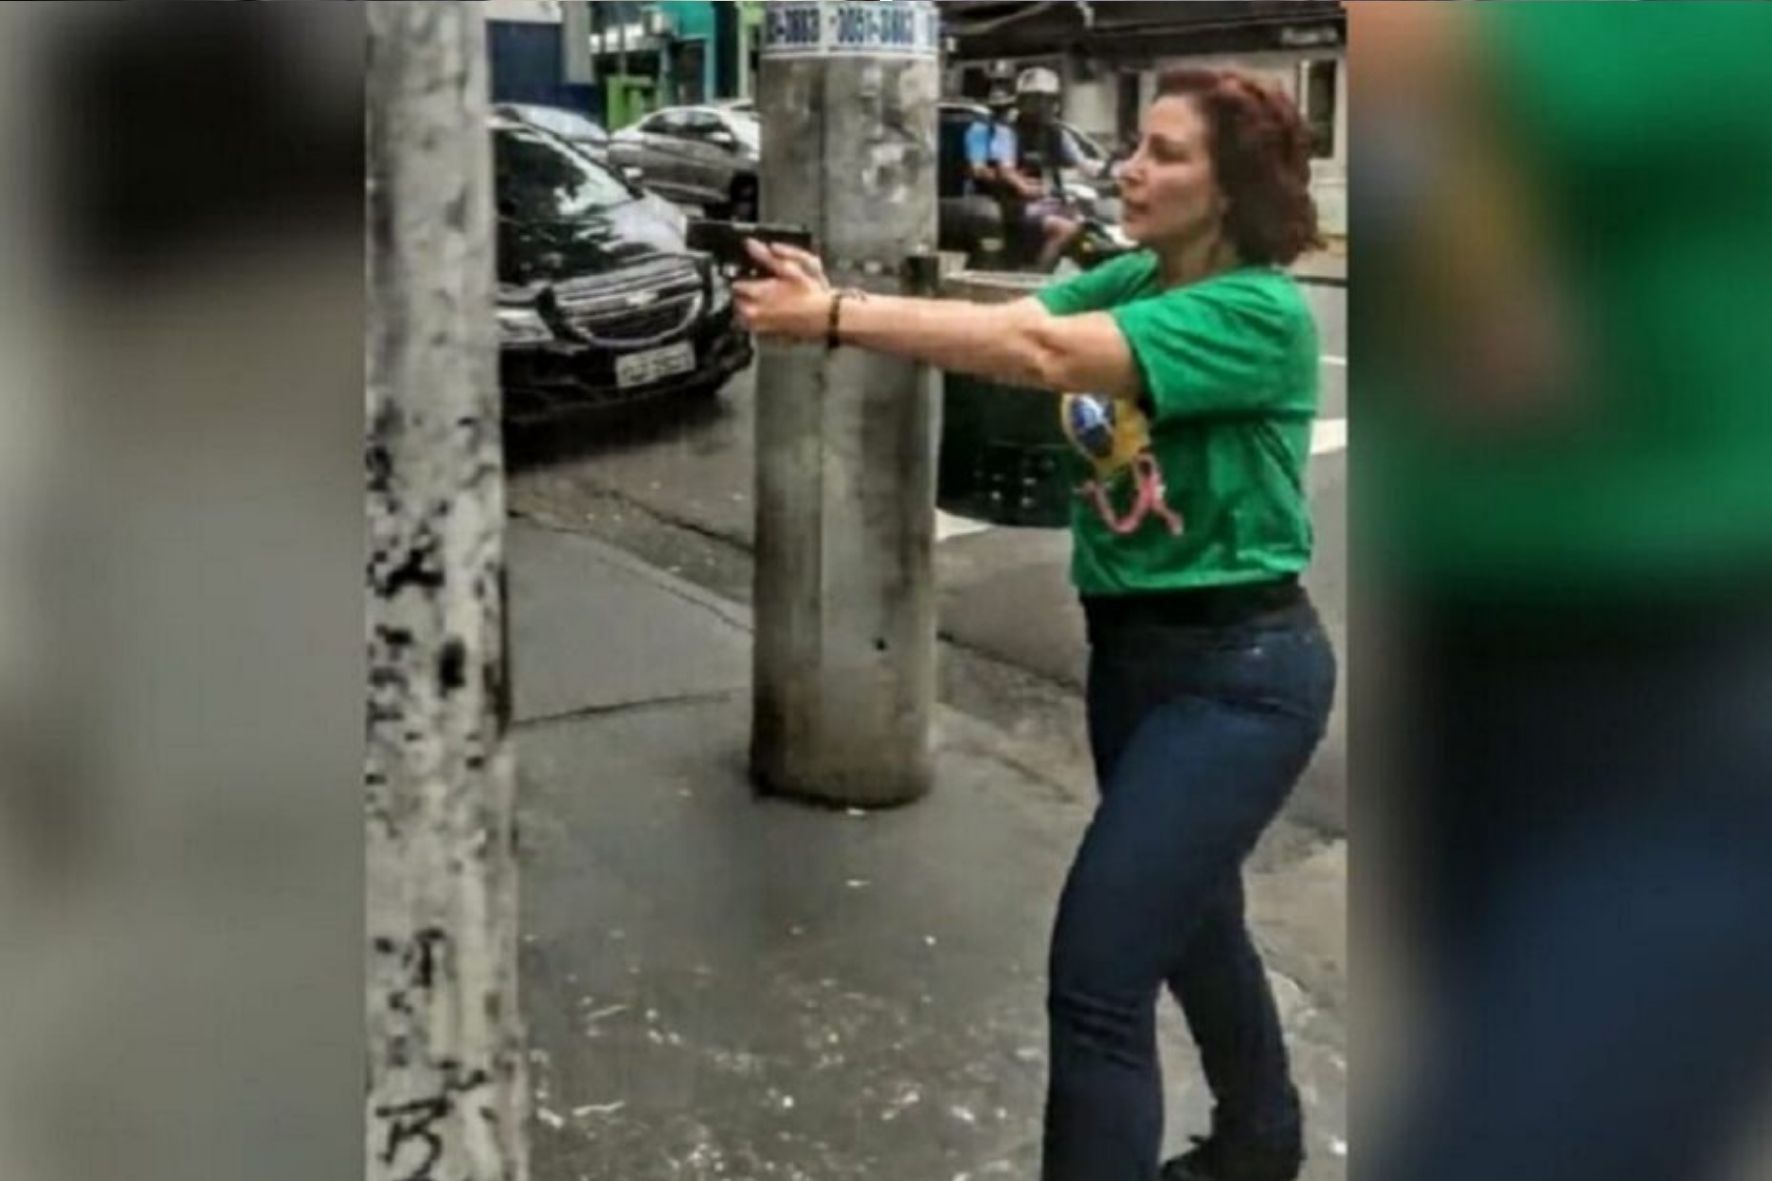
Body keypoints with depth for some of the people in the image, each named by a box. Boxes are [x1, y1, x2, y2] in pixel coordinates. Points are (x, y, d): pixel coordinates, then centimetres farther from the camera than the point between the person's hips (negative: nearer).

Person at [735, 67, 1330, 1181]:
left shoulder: (1261, 315, -20)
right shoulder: (1132, 282, 5)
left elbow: (1042, 355, -32)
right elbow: (1007, 320, -9)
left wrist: (837, 320, -32)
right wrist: (836, 301, -23)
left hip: (1240, 672, -9)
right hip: (1133, 647, 9)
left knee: (1098, 972, -10)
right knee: (1186, 915, 25)